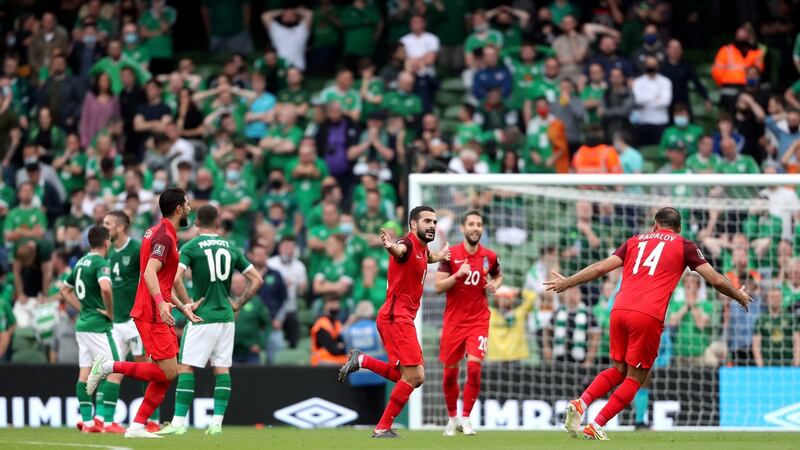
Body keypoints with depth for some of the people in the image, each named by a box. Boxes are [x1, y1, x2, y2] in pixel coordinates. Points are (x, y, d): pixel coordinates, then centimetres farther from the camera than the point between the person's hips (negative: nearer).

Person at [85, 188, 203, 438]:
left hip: (159, 315, 10)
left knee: (167, 374, 5)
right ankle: (108, 366, -6)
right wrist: (161, 303, -38)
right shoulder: (164, 236, -12)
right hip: (152, 315, -10)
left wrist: (183, 307, 22)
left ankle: (137, 426, 3)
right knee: (167, 373, -13)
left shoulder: (161, 234, 19)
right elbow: (149, 273, -25)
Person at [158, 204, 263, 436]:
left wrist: (187, 304, -8)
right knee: (222, 369, 8)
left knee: (185, 367, -2)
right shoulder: (230, 248, 8)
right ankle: (217, 422, 4)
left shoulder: (190, 247, -5)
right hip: (226, 317, 5)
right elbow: (257, 280, 8)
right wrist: (238, 303, 13)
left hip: (202, 318, -4)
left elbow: (175, 278, -19)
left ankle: (179, 422, -7)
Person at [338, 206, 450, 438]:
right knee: (413, 377, -11)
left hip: (403, 318, 9)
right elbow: (400, 250, -42)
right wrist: (391, 246, -63)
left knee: (415, 378, 11)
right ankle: (383, 428, -4)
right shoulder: (408, 243, -14)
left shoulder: (423, 248, 13)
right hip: (396, 317, -9)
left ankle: (361, 360, 14)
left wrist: (439, 256, 25)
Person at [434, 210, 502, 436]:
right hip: (453, 321, 0)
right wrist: (458, 275, -21)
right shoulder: (451, 255, -4)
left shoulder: (490, 257, 1)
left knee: (474, 367, -16)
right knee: (450, 372, 6)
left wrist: (495, 284, 0)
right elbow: (438, 286, -6)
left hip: (478, 320, 0)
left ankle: (465, 418, -4)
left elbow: (498, 275, 22)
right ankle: (452, 417, 26)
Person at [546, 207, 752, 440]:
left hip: (619, 310, 4)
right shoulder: (684, 246, 14)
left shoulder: (635, 241, 22)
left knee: (618, 370, 20)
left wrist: (567, 282, 28)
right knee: (635, 378, 7)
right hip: (648, 316, -4)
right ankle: (596, 427, -3)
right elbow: (716, 280, 12)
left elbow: (601, 267, 17)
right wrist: (740, 297, 29)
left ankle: (581, 403, -2)